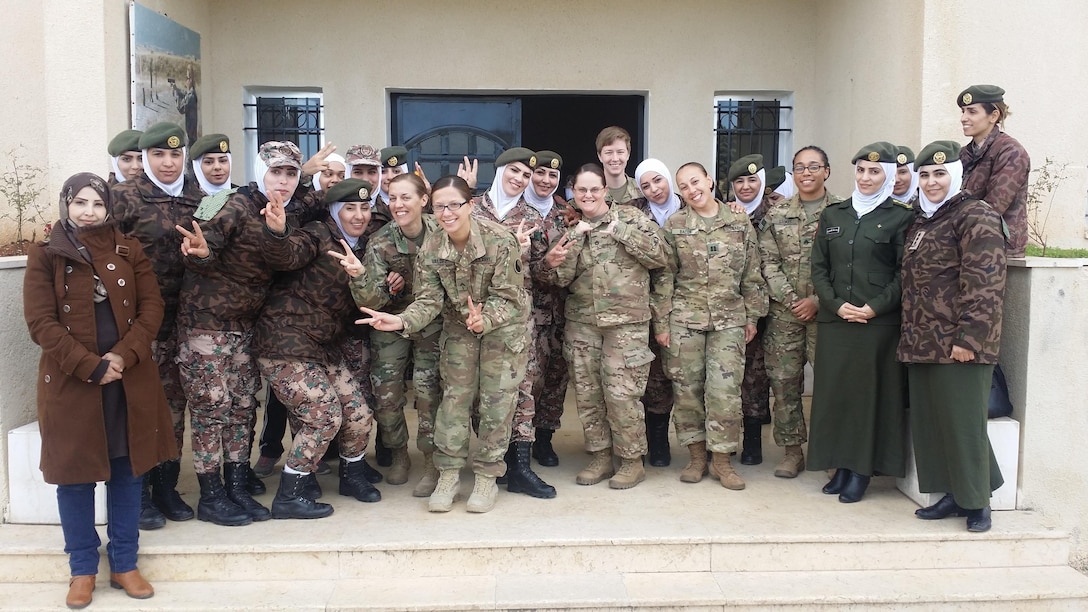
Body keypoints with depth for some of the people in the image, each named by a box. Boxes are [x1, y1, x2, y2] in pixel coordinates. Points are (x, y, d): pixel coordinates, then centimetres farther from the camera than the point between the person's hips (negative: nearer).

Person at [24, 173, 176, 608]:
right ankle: (83, 569, 20)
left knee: (127, 470, 8)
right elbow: (41, 322, -8)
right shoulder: (45, 256, 0)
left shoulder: (129, 250, 7)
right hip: (70, 382, -2)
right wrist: (91, 366, -16)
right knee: (74, 473, 6)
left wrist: (124, 356, -14)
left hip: (130, 380, 2)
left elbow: (152, 307, 1)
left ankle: (124, 564, 21)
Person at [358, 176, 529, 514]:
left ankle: (487, 476, 13)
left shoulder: (500, 240, -26)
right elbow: (430, 299, -14)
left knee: (497, 399, 0)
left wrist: (484, 320, -41)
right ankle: (448, 473, 15)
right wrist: (401, 321, -33)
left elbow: (506, 296, -22)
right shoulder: (430, 248, -14)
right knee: (454, 395, 4)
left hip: (504, 324, -3)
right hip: (459, 326, 3)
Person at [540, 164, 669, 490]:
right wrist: (564, 250, -15)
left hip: (626, 321, -4)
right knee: (587, 393, 7)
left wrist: (620, 230, -14)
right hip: (581, 322, 4)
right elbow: (563, 279, -1)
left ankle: (632, 460, 10)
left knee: (621, 393, -6)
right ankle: (600, 457, 22)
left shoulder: (630, 217, 0)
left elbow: (660, 256, -9)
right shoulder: (569, 229, 10)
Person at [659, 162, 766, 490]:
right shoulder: (674, 226, 2)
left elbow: (752, 275, 9)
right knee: (687, 388, 3)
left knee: (725, 389, -3)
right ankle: (697, 455, 17)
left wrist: (752, 316, 7)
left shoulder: (740, 223, 5)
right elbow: (665, 278, 3)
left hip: (729, 319, 0)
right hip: (685, 318, 0)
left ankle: (722, 459, 9)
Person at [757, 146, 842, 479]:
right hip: (784, 311, 3)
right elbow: (768, 262, 4)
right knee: (783, 380, 5)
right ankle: (792, 450, 17)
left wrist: (817, 301, -11)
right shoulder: (776, 214, 9)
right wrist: (791, 299, -6)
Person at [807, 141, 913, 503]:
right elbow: (819, 267, 9)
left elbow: (903, 274, -4)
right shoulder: (832, 215, 13)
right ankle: (841, 466, 16)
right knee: (834, 391, 6)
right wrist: (837, 305, -5)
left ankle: (861, 470, 9)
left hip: (879, 323, -4)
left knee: (870, 393, 1)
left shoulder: (900, 217, 1)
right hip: (834, 321, 4)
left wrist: (873, 308, -14)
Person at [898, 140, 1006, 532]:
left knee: (961, 422, -1)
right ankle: (954, 494, 22)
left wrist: (968, 338, -20)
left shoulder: (975, 217, -8)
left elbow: (984, 283, -16)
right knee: (929, 421, 10)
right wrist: (909, 335, 15)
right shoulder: (921, 223, 18)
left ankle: (977, 501, 13)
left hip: (957, 345, -8)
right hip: (921, 343, 8)